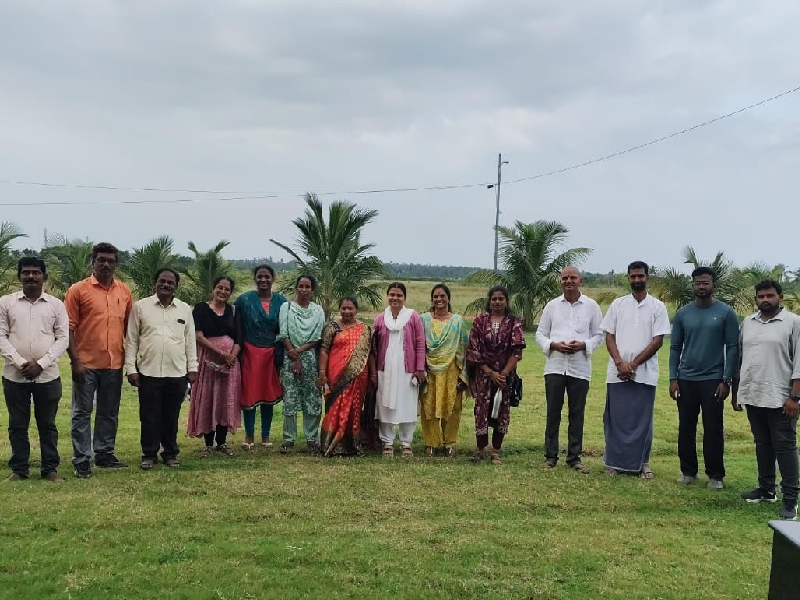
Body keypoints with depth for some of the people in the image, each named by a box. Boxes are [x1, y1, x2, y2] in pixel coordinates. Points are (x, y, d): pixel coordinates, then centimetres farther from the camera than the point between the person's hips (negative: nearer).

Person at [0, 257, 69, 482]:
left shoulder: (56, 304, 3)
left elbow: (63, 338, -1)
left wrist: (41, 364, -12)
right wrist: (19, 362, -13)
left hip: (48, 376, 0)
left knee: (47, 425, 7)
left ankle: (50, 468, 15)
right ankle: (18, 469, 18)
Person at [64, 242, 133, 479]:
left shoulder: (124, 292, 7)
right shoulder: (78, 290, -4)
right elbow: (69, 328, -6)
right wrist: (75, 361, -11)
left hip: (114, 363, 4)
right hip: (86, 363, -4)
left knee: (109, 413, 13)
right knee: (82, 413, 2)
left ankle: (104, 454, 24)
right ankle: (81, 460, 9)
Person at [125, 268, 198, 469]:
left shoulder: (185, 309, 8)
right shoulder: (140, 306, 1)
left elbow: (190, 340, 10)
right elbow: (131, 340, 2)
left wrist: (192, 368, 6)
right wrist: (131, 368, -3)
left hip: (177, 372, 2)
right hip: (148, 372, -1)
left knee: (172, 416, 10)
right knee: (149, 416, 5)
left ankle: (170, 453, 22)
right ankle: (149, 454, 17)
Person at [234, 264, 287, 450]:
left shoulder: (281, 302, 4)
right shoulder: (244, 300, -2)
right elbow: (238, 329, -1)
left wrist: (281, 354, 0)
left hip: (271, 354, 2)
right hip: (250, 353, -2)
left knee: (269, 394, 8)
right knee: (249, 393, 1)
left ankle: (266, 436, 18)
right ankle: (249, 435, 14)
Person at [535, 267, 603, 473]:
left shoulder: (591, 306, 3)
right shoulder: (552, 306, 6)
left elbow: (599, 335, 7)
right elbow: (540, 334, 9)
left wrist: (584, 345, -12)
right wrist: (553, 345, -11)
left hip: (580, 368, 0)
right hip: (555, 366, 0)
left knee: (577, 414, 6)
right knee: (553, 412, 4)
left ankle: (575, 457, 16)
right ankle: (550, 456, 13)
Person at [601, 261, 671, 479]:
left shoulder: (657, 306, 2)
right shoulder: (618, 304, 7)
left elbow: (657, 341, -3)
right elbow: (609, 336, 5)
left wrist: (633, 364, -10)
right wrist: (620, 363, -10)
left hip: (645, 373, -1)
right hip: (617, 373, 1)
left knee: (642, 419, 4)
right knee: (615, 418, 4)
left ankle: (642, 463, 14)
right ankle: (614, 462, 13)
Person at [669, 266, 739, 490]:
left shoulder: (726, 313, -3)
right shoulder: (682, 314, 4)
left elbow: (733, 347, -3)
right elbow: (675, 347, 7)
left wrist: (726, 380, -10)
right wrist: (673, 378, -1)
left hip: (713, 380, -3)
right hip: (686, 380, 3)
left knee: (713, 430, 2)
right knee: (686, 428, 8)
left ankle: (715, 475, 12)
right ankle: (688, 471, 19)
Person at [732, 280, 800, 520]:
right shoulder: (748, 323, 10)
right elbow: (739, 358, 15)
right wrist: (735, 391, 14)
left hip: (780, 398, -5)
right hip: (753, 396, 5)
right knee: (762, 444, 15)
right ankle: (766, 489, 26)